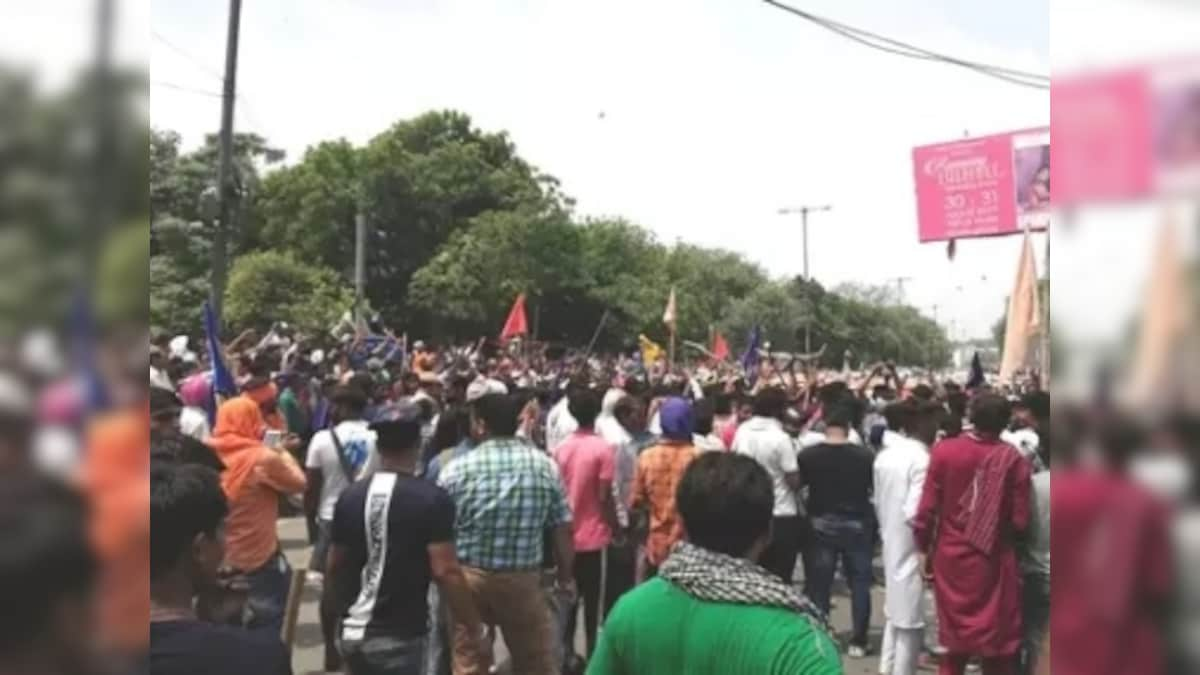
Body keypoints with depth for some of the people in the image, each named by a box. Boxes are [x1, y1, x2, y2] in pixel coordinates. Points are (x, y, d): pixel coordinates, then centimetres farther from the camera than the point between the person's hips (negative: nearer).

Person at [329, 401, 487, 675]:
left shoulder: (350, 496, 2)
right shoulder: (432, 499, -14)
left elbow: (335, 567, 10)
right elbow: (446, 571, -19)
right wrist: (475, 631, -12)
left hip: (354, 630, 6)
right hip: (399, 636, -6)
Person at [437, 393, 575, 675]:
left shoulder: (457, 469, -10)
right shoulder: (545, 465, -5)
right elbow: (562, 529, -1)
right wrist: (566, 577, 12)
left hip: (468, 577, -1)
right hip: (524, 578, 1)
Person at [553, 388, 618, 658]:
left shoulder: (560, 448, 1)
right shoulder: (604, 448, -14)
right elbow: (604, 496, -15)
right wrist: (616, 526, -3)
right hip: (593, 535, -4)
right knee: (592, 600, 6)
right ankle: (592, 652, 13)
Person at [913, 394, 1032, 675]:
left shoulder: (944, 450, -9)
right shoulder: (1013, 459, -12)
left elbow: (927, 508, -7)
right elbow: (1020, 520, -10)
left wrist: (924, 547, 7)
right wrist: (1000, 528, 12)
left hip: (950, 555, 2)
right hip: (993, 560, -1)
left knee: (956, 640, 16)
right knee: (995, 641, 13)